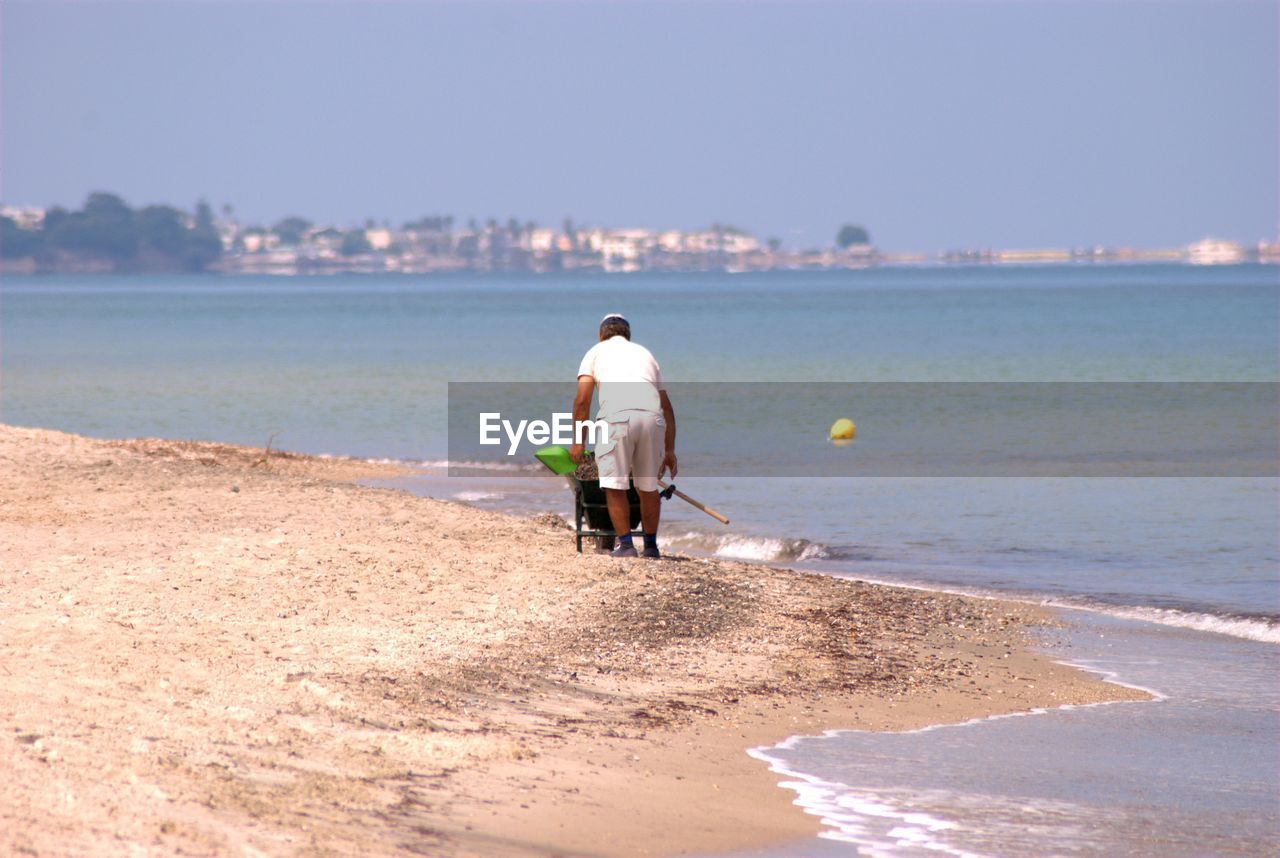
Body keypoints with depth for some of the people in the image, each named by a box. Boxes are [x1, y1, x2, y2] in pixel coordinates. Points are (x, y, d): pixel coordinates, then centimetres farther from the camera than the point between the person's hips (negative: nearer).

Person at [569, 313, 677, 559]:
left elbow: (582, 400, 9)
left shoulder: (597, 352, 22)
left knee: (615, 485, 4)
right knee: (649, 486, 16)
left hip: (617, 416, -3)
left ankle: (625, 543, 0)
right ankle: (651, 545, 21)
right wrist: (670, 449, 29)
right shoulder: (644, 353, 32)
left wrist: (578, 442, 13)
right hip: (652, 418, 4)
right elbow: (667, 406, 28)